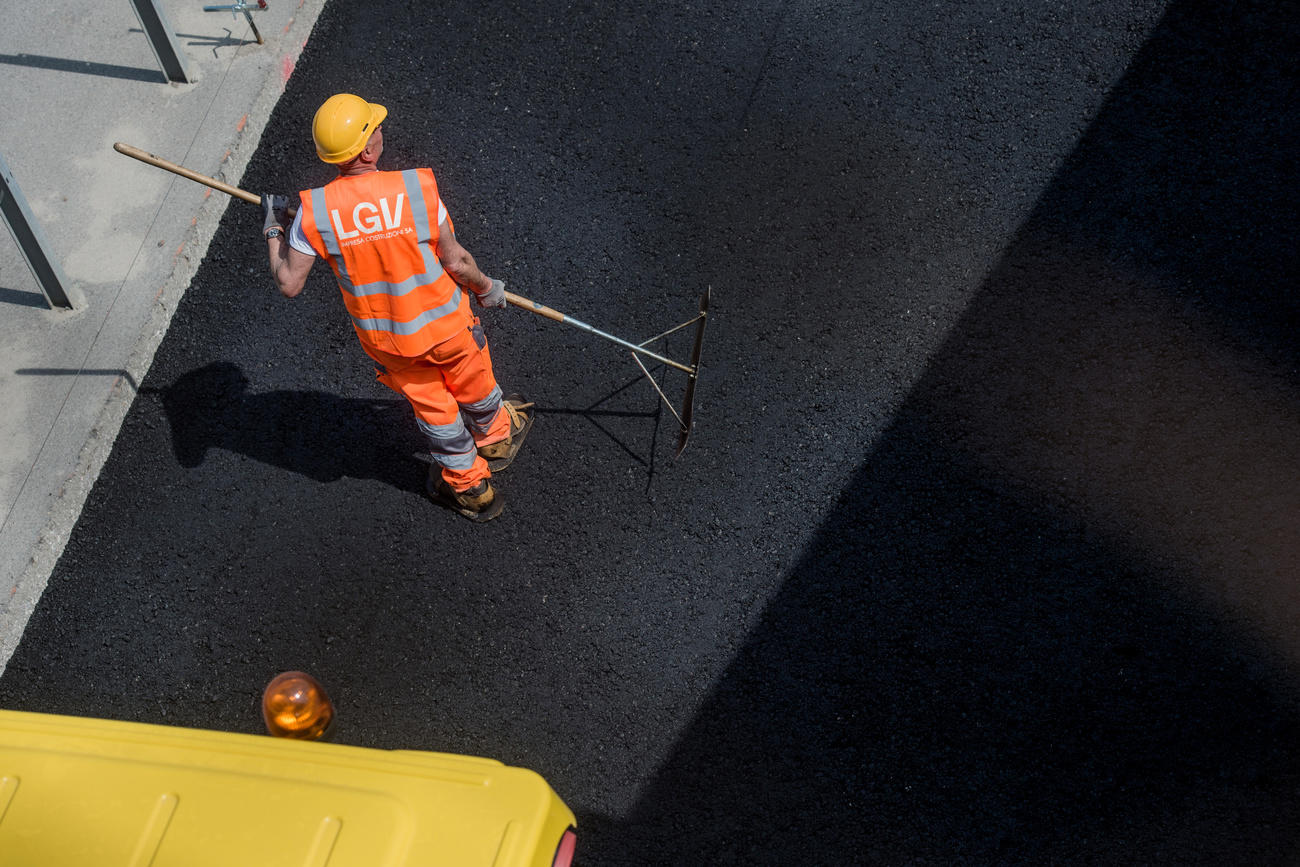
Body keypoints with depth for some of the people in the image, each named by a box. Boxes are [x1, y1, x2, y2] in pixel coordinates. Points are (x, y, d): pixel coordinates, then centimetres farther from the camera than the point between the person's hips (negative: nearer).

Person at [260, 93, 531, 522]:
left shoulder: (313, 212, -20)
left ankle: (470, 487, 45)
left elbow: (288, 284, -13)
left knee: (433, 408, 24)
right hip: (445, 323, -1)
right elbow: (456, 262, -16)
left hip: (385, 337, 2)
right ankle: (495, 439, 60)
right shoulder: (416, 188, -25)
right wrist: (486, 287, 4)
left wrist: (273, 231, 3)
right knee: (474, 390, 29)